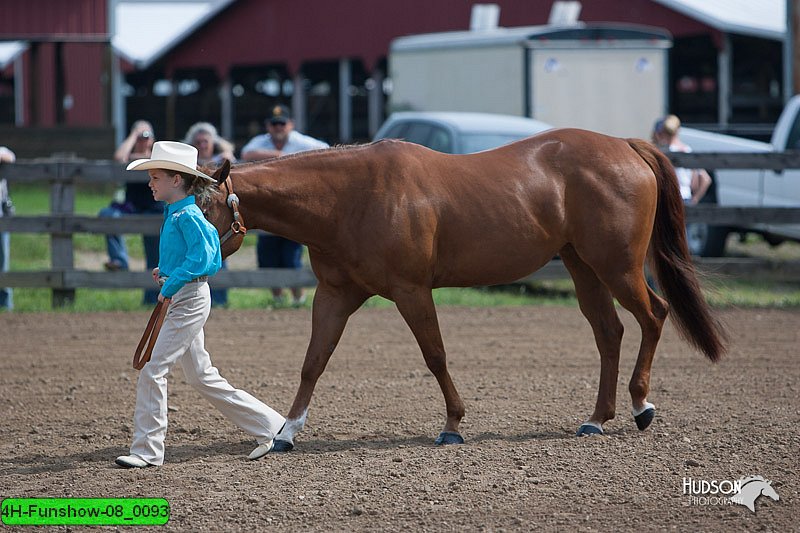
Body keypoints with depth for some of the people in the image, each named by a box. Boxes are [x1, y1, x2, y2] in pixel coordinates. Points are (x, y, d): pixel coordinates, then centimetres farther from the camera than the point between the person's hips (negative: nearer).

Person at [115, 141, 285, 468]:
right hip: (183, 302, 10)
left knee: (152, 369, -9)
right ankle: (268, 425, 20)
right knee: (202, 378, 14)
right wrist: (165, 271, 10)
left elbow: (202, 258, -23)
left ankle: (147, 450, -4)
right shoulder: (176, 214, 13)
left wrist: (170, 286, -20)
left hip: (189, 300, -10)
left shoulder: (187, 216, -16)